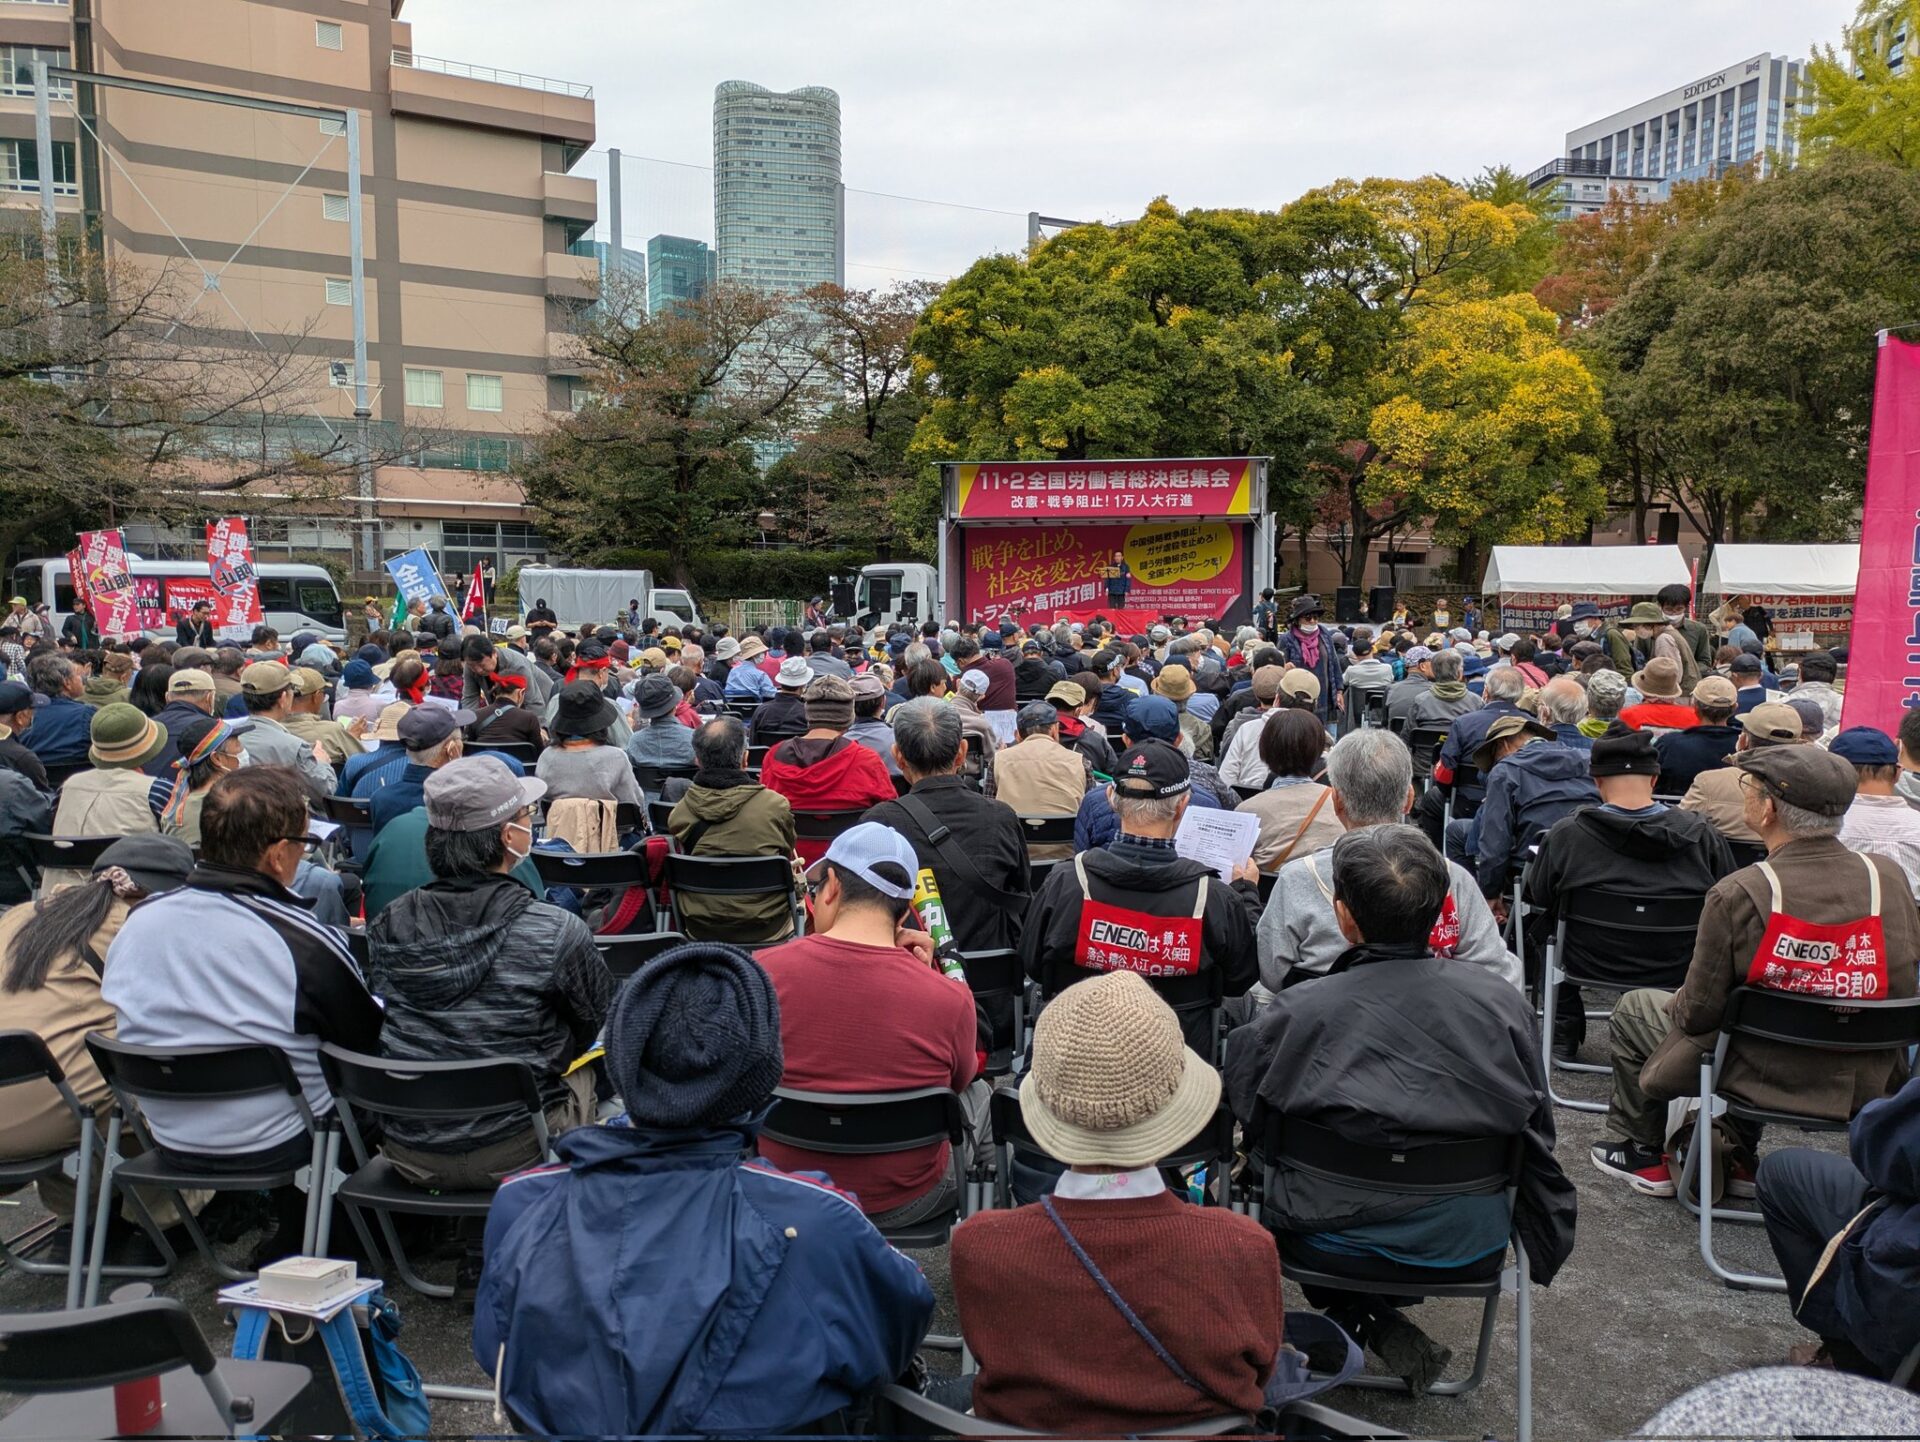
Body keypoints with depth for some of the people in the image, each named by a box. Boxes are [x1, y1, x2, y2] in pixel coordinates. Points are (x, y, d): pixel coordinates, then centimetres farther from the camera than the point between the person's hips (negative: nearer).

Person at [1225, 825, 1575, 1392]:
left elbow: (1242, 1114, -5)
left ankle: (1369, 1323, 14)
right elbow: (1537, 1138, -1)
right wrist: (1547, 1249, 16)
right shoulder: (1502, 1000, -13)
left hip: (1334, 1247, -4)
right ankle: (1385, 1311, 30)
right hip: (1469, 1250, 4)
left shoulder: (1295, 1013, -20)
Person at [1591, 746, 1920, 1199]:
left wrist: (1676, 1004, 7)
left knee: (1632, 1009, 19)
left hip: (1764, 1080, -5)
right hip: (1865, 1089, 5)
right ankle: (1740, 1159, 40)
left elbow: (1699, 1011, -15)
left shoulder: (1737, 895, -25)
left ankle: (1640, 1155, 33)